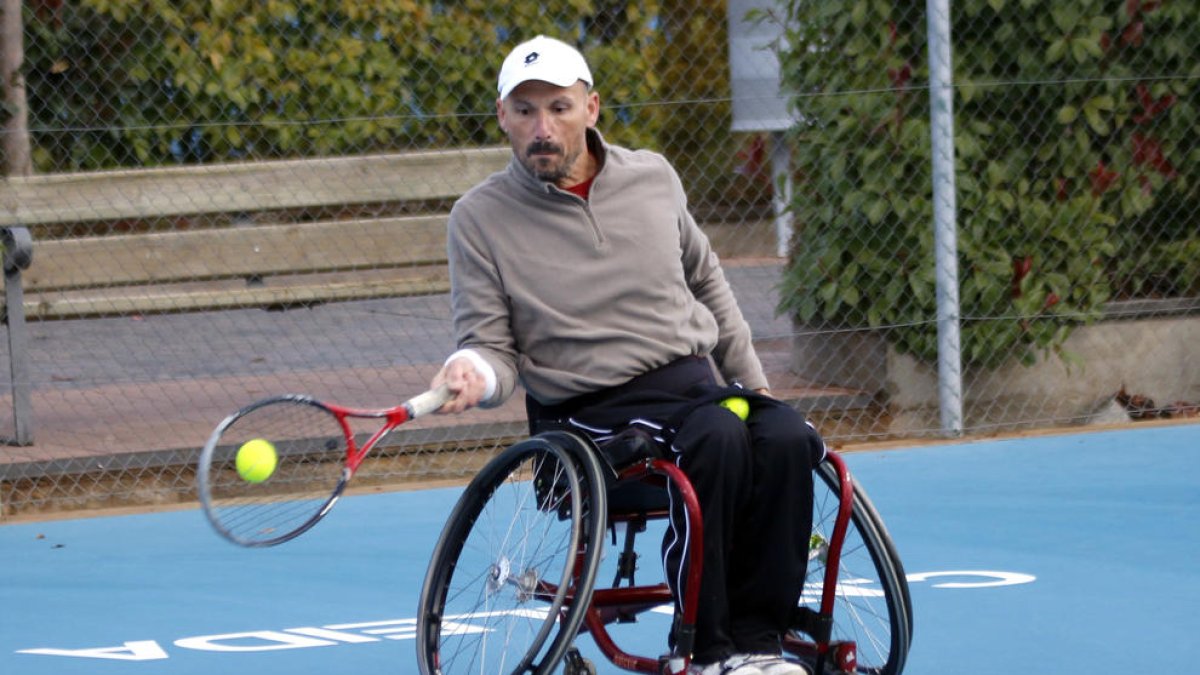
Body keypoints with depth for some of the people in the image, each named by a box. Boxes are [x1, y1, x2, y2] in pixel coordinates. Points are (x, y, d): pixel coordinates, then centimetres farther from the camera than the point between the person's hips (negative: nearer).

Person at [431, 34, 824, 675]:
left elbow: (706, 279, 24)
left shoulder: (653, 177, 8)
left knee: (786, 438, -26)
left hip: (697, 378, 4)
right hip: (588, 407, -4)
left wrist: (750, 381, 20)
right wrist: (477, 371, -26)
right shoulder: (480, 218, -2)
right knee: (718, 437, -33)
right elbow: (496, 348, -2)